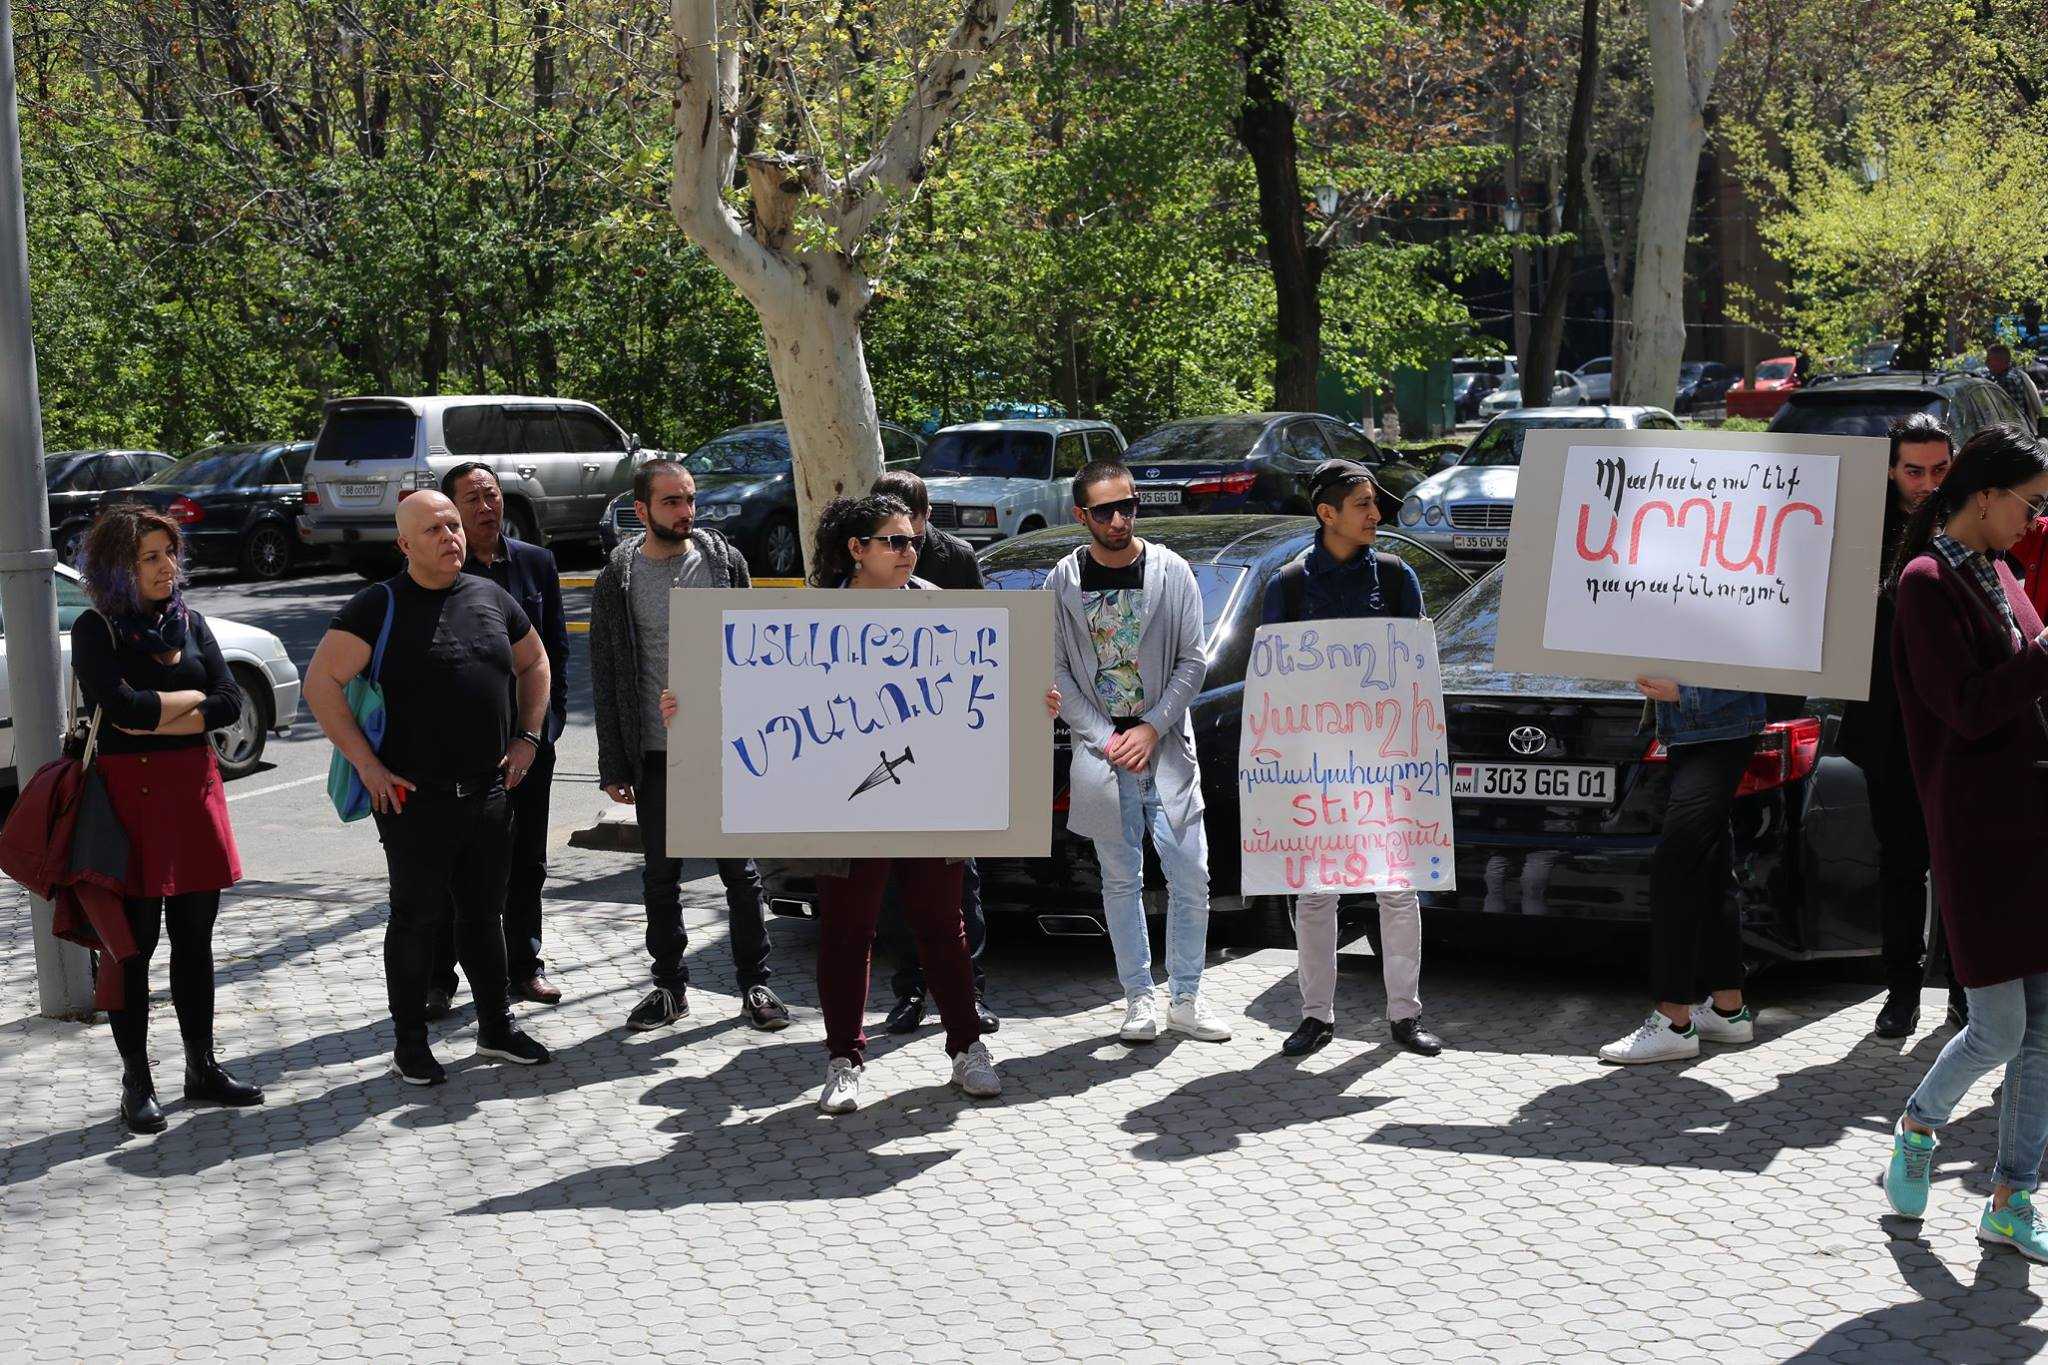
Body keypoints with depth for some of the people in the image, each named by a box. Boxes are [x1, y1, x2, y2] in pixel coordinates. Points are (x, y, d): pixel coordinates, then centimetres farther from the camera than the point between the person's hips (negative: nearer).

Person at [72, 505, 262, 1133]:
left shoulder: (189, 622, 10)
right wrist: (193, 697, -6)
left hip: (194, 786, 5)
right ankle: (136, 1082, 10)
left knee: (195, 938, 11)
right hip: (128, 793, -5)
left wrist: (156, 721, -11)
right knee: (134, 943, 0)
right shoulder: (95, 630, -5)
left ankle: (202, 1068, 21)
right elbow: (123, 706, -20)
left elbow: (230, 703, 0)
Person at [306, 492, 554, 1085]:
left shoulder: (492, 598, 9)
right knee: (418, 918, 3)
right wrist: (368, 765, -14)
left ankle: (496, 1026, 27)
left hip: (489, 793, 5)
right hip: (414, 796, -5)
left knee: (483, 913, 15)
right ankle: (410, 1043, 14)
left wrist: (527, 737, 13)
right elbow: (320, 685, -12)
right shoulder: (380, 607, -7)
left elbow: (534, 663, 24)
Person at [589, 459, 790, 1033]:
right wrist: (613, 765, 0)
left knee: (741, 872, 4)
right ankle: (670, 986, 22)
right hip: (655, 754, 0)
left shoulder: (724, 560, 2)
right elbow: (606, 678, 4)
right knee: (660, 878, 8)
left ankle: (756, 984, 15)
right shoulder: (619, 579, 1)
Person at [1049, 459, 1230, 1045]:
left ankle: (1184, 999, 12)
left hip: (1167, 746, 0)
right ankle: (1139, 999, 16)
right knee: (1121, 882, 6)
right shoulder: (1063, 582, 1)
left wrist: (1151, 729, -10)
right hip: (1101, 751, 0)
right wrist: (1107, 739, -8)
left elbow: (1193, 661, 0)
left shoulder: (1172, 571, 1)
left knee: (1191, 879, -1)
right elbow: (1056, 671, 1)